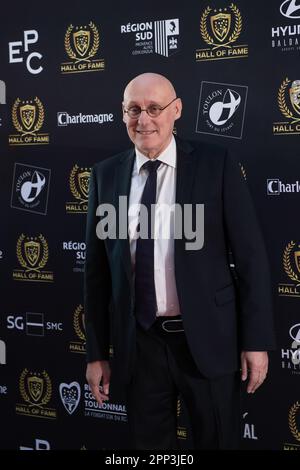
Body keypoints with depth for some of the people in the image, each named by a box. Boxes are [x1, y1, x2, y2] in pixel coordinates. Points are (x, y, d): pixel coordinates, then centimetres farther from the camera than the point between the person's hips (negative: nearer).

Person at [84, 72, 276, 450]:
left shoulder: (215, 164, -5)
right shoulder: (106, 175, 3)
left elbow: (250, 256, -4)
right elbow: (97, 268, 5)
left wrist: (257, 340, -6)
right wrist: (96, 351, 6)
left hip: (208, 338, -2)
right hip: (138, 342, 2)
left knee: (217, 441, 13)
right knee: (147, 443, 16)